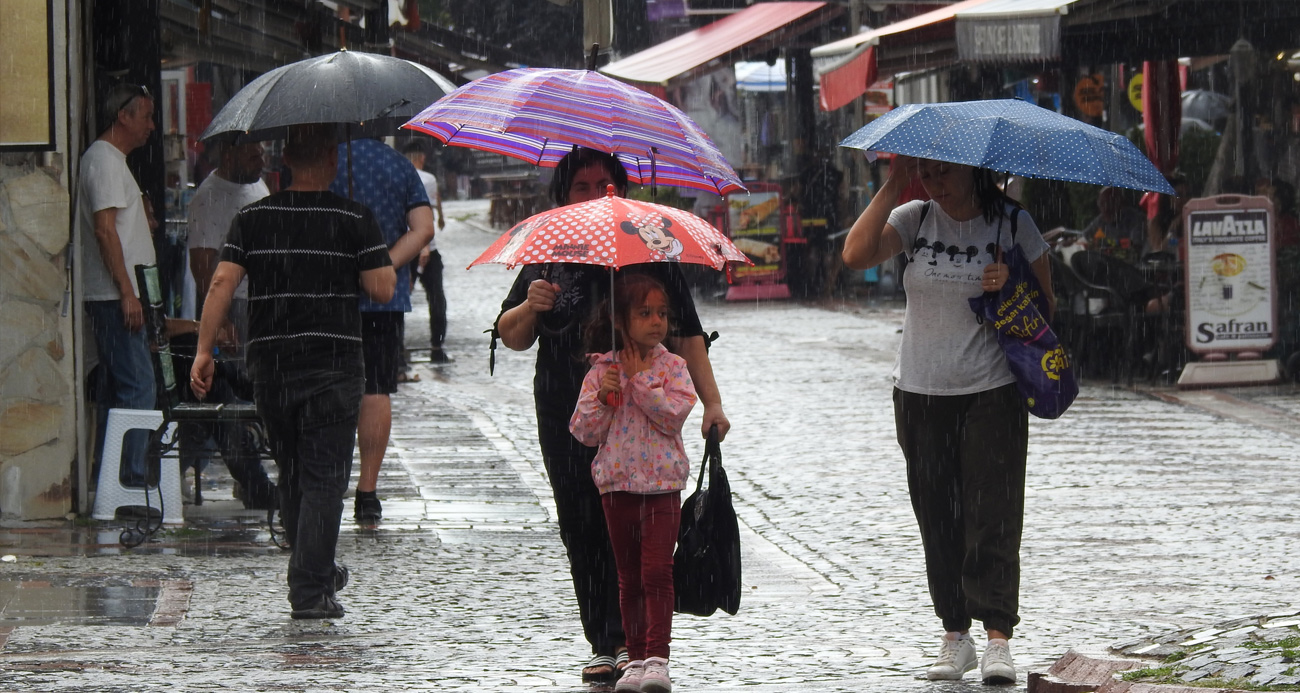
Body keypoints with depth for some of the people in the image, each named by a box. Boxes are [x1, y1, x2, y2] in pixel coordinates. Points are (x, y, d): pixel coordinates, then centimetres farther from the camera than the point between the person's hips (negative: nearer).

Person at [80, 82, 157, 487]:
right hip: (114, 296, -11)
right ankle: (131, 478, -16)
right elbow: (105, 229, -18)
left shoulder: (111, 159, 22)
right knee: (138, 388, -14)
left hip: (114, 297, 11)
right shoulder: (104, 159, -11)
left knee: (117, 388, 12)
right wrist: (127, 292, -21)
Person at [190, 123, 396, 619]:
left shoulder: (253, 219, 4)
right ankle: (309, 590, -10)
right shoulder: (354, 220, -4)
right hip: (332, 365, -3)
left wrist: (204, 350, -1)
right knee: (323, 479, -1)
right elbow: (383, 289, -7)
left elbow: (222, 283, -4)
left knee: (291, 474, 18)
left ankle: (317, 573, 31)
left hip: (269, 363, 3)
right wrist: (386, 258, 13)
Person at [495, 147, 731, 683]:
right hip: (568, 418, 2)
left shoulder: (650, 252, 8)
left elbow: (686, 336, 7)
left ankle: (629, 639, -16)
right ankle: (605, 645, 8)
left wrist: (711, 402, -1)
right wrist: (529, 308, -11)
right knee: (582, 533, 1)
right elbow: (511, 338, 11)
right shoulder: (548, 257, 12)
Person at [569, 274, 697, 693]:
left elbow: (674, 414, -15)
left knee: (656, 572, -10)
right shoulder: (601, 370, 2)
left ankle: (657, 658, -11)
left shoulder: (672, 367, 0)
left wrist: (639, 379, -15)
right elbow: (583, 431, 0)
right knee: (629, 577, 9)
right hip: (616, 484, 2)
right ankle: (635, 658, 16)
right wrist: (603, 399, -16)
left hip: (662, 485, -2)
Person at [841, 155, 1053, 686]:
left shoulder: (1013, 224, 0)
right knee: (938, 519, 5)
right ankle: (955, 637, 13)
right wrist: (893, 185, -11)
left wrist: (1011, 286, -16)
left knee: (992, 516, -9)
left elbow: (1046, 306, 6)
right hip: (920, 395, 3)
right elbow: (856, 255, -13)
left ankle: (998, 639, -10)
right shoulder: (914, 220, 4)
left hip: (992, 394, -3)